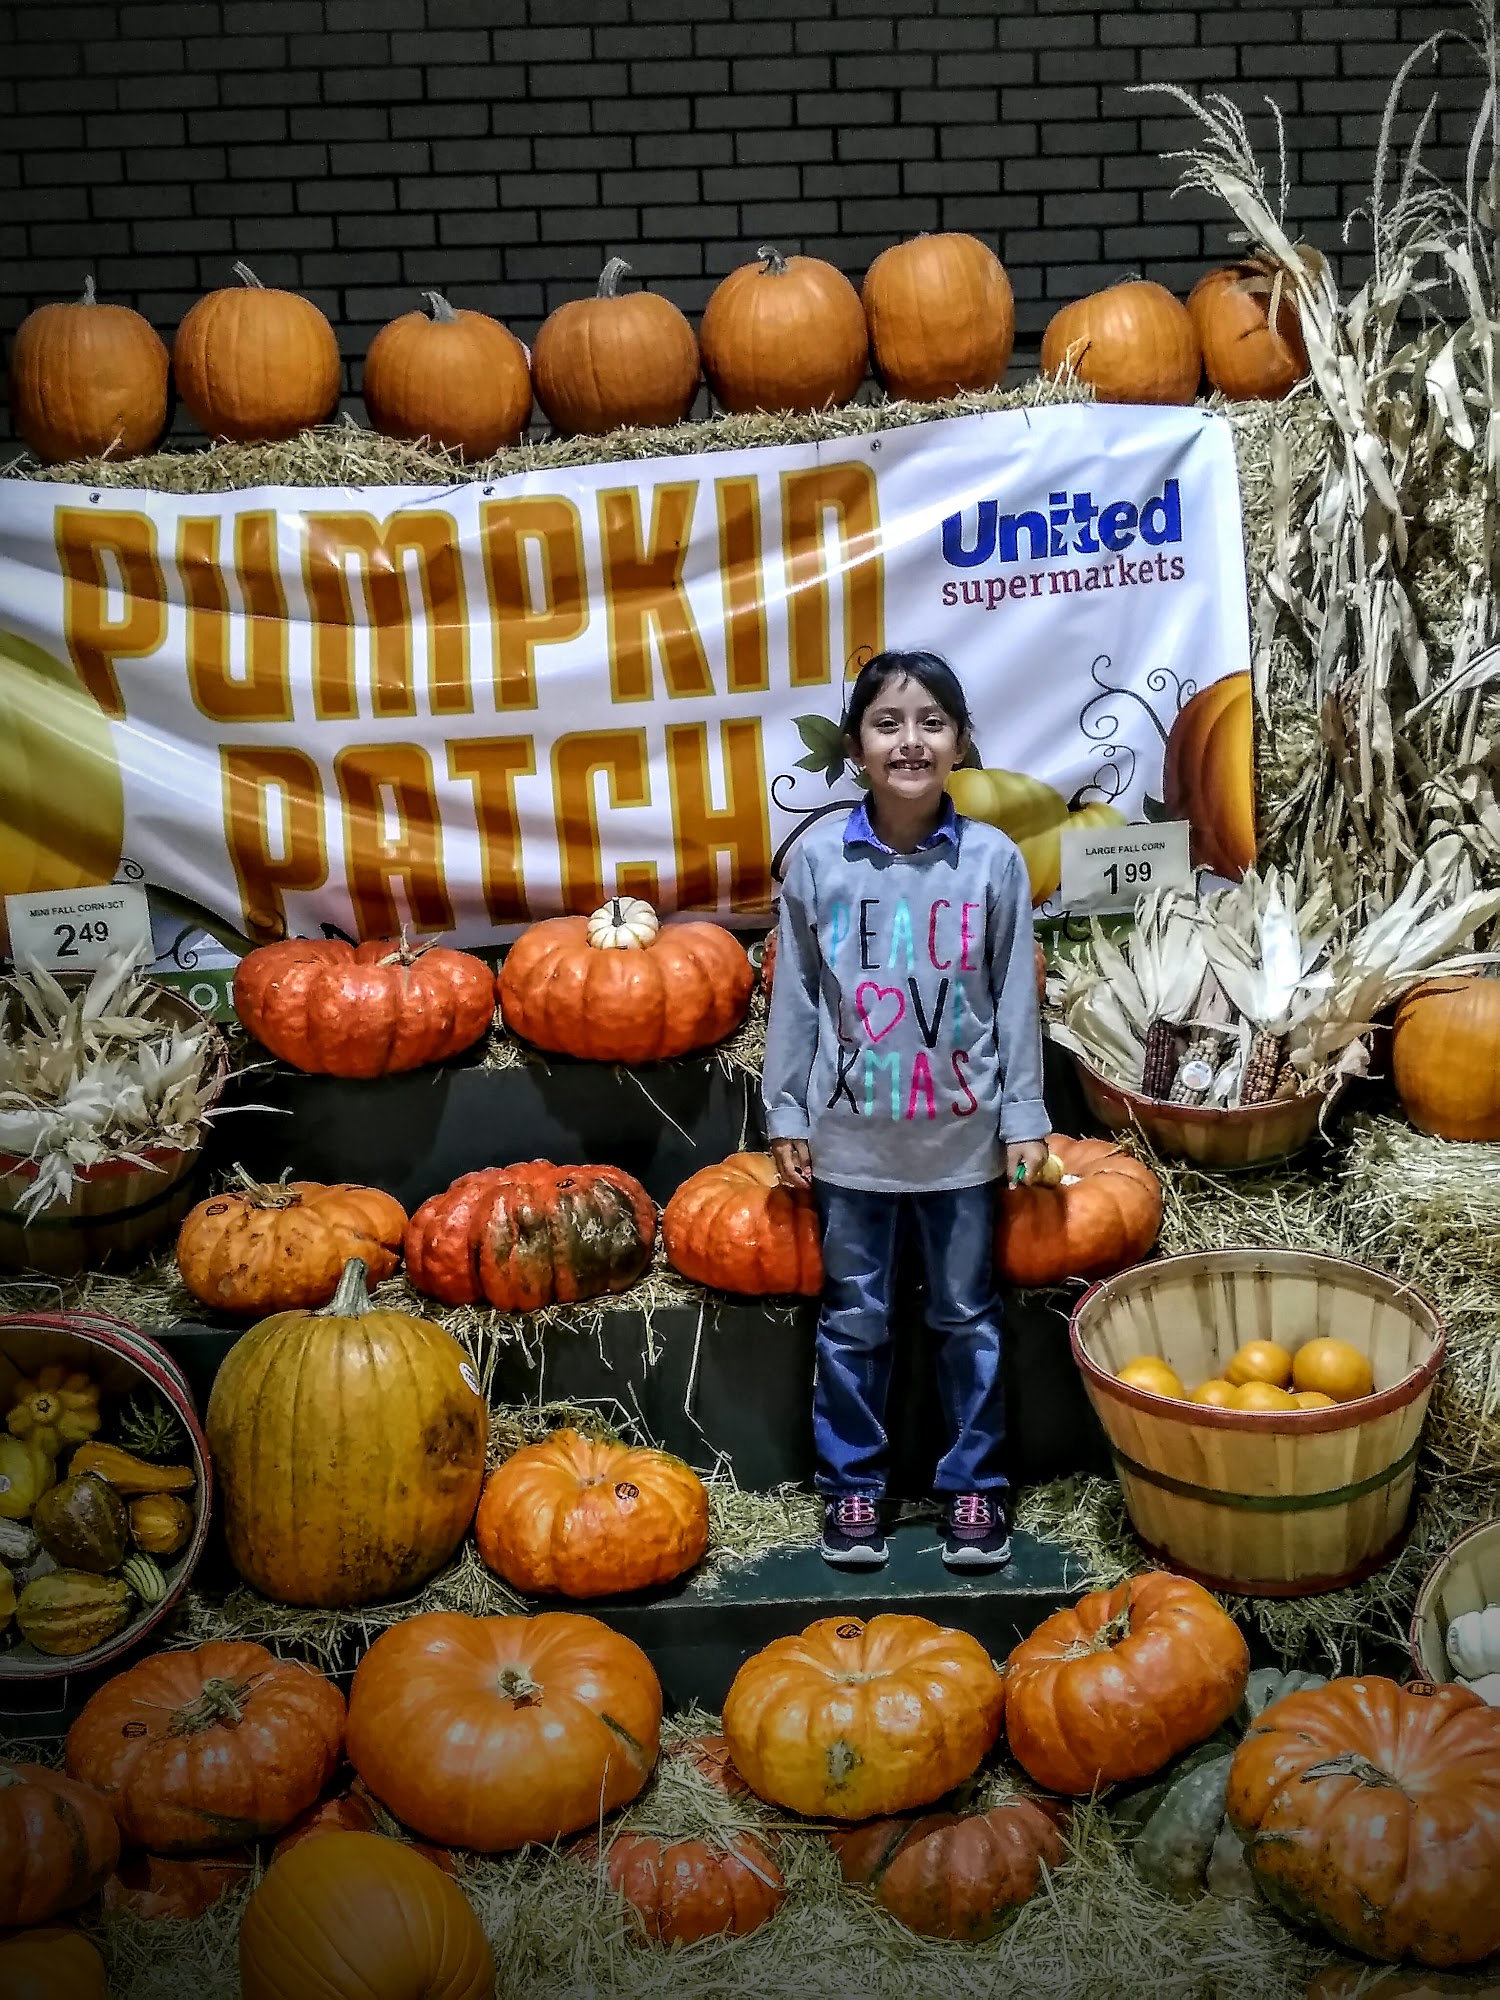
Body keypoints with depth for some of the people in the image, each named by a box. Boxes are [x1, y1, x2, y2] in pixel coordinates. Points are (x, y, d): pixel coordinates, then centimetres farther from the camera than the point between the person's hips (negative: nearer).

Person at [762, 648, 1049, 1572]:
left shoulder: (994, 860, -6)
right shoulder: (818, 857, -5)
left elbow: (1016, 1000, 0)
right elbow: (796, 995, 1)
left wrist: (1024, 1116, 0)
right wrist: (788, 1115, 2)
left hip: (961, 1136, 0)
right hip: (850, 1137, 0)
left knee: (969, 1318, 12)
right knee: (853, 1320, 12)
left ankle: (974, 1483, 27)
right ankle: (853, 1484, 27)